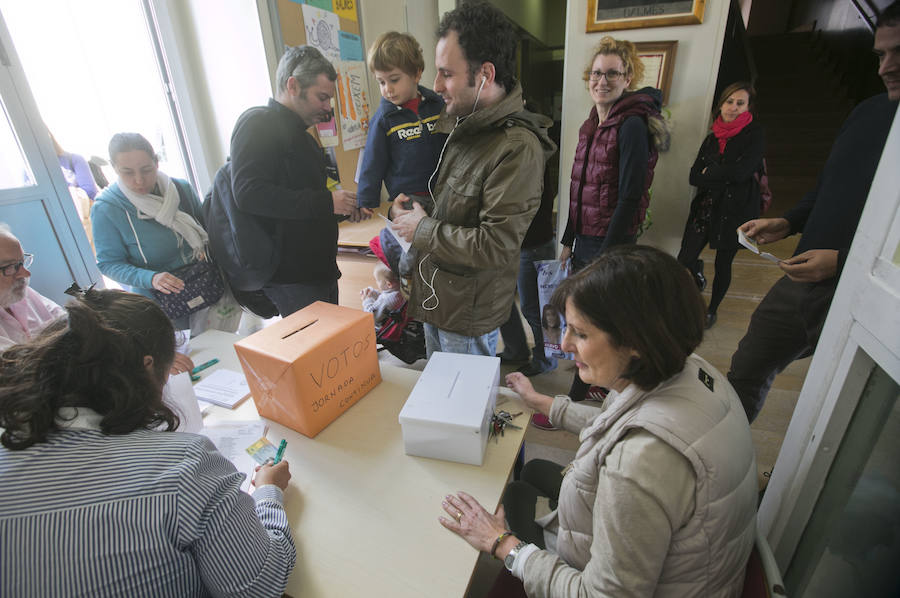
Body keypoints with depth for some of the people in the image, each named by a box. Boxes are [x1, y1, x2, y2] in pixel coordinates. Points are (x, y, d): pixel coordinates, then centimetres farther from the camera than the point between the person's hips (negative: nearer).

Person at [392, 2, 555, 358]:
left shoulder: (517, 147, -26)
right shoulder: (459, 123, 4)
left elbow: (497, 245, -29)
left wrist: (422, 230, -19)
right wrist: (411, 204, 3)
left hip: (469, 313, -9)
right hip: (434, 294, 9)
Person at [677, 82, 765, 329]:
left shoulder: (754, 135, -2)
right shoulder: (712, 138, 12)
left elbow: (740, 172, -16)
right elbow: (694, 176, 1)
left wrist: (709, 173, -4)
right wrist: (723, 178, -13)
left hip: (736, 209, -3)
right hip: (706, 207, 3)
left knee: (723, 264, 6)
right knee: (684, 262, -5)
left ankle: (712, 309, 25)